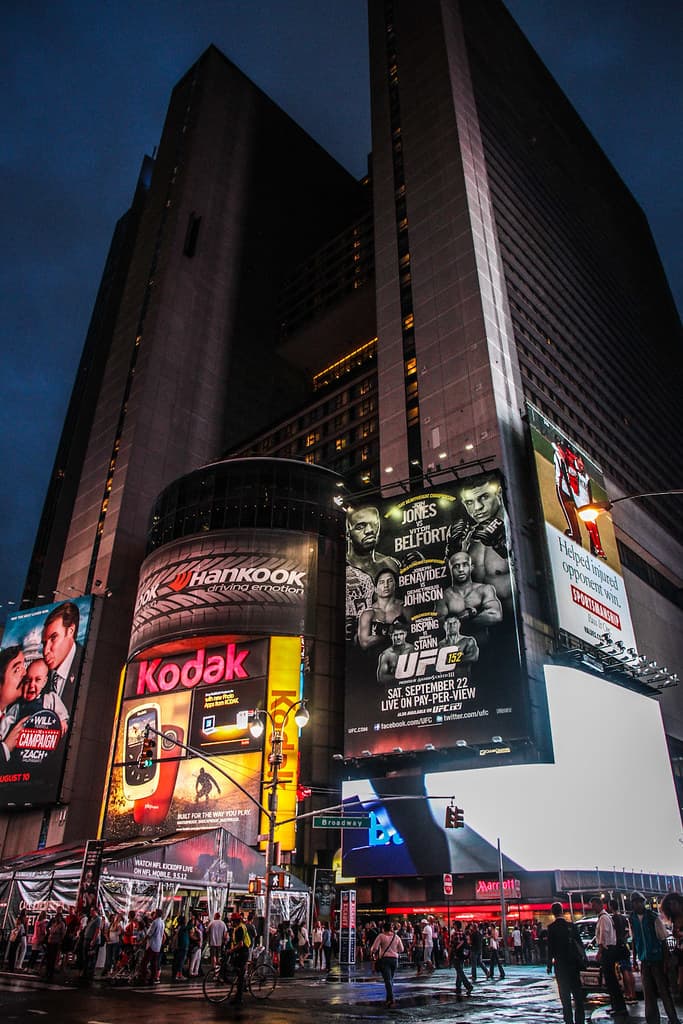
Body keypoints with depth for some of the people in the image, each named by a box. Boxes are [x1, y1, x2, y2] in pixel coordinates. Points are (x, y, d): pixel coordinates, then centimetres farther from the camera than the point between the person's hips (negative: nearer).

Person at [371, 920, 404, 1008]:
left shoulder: (381, 936, -7)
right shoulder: (396, 937, 5)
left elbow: (374, 948, -10)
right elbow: (401, 949, 11)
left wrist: (372, 953, 11)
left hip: (384, 959, -4)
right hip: (394, 959, 4)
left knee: (387, 980, -8)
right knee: (390, 979, 19)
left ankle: (391, 999, -20)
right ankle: (389, 999, 25)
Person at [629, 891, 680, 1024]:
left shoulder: (654, 917, -12)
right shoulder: (632, 919, 3)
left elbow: (663, 939, -8)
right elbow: (634, 940, 10)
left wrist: (666, 960, -10)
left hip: (657, 959, -4)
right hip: (644, 961, 4)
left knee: (664, 991, 3)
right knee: (648, 993, 9)